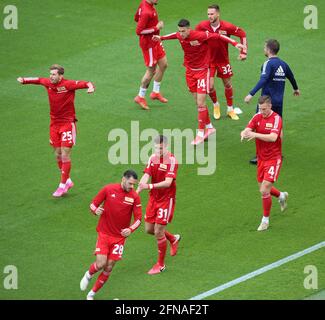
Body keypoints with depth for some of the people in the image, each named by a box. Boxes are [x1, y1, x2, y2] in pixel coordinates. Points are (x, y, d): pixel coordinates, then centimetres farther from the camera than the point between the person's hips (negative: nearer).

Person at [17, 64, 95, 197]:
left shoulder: (69, 84, -16)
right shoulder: (48, 83, -1)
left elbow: (86, 83, -21)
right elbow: (38, 80, 19)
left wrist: (90, 87, -44)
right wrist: (24, 80, 5)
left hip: (67, 123, -6)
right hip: (54, 123, 6)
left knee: (65, 155, -5)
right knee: (58, 155, 11)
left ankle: (62, 186, 3)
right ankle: (67, 181, 28)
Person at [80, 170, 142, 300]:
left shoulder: (134, 197, -6)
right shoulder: (108, 189, -8)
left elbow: (138, 218, -2)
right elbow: (93, 204, 1)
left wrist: (130, 229, -22)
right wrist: (96, 210, -22)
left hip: (119, 237, 1)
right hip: (104, 234, -1)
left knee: (108, 268, 0)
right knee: (100, 264, -14)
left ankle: (92, 294, 19)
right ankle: (89, 275, 22)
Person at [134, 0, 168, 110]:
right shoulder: (147, 12, -29)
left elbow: (136, 18, 14)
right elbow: (138, 31, -28)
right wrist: (156, 28, -24)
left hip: (155, 40, 10)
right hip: (148, 43, -10)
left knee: (163, 64, 16)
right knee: (151, 70, 2)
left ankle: (155, 92, 29)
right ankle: (141, 97, 17)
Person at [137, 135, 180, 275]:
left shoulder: (172, 160, -19)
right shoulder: (153, 158, 0)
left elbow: (168, 182, -27)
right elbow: (146, 176, -8)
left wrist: (150, 186, -41)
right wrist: (136, 192, -24)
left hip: (166, 199, -6)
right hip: (153, 197, 7)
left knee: (158, 232, -4)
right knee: (149, 229, 12)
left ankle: (161, 264, 13)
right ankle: (173, 238, 40)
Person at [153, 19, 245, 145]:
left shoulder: (200, 36, -24)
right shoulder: (180, 36, -6)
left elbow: (217, 36, -18)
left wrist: (235, 43, -22)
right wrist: (161, 38, 32)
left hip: (202, 71, -6)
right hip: (190, 71, 6)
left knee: (201, 103, -8)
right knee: (198, 102, 10)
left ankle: (200, 133, -2)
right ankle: (209, 127, 26)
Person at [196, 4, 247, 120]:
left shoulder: (227, 27, -18)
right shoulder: (202, 26, -15)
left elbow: (242, 34, -6)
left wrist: (243, 52, -10)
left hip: (223, 60, 0)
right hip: (209, 60, 0)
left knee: (228, 84, 13)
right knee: (210, 86, -10)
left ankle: (230, 109, 32)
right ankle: (215, 105, 22)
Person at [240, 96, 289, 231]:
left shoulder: (276, 118, -16)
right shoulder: (257, 117, 2)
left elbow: (273, 137, -30)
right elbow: (247, 130, -8)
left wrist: (255, 134, -40)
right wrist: (244, 133, -33)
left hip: (273, 158, -6)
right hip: (261, 158, 6)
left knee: (264, 190, -11)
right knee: (263, 188, 16)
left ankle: (265, 219, 7)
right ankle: (281, 196, 48)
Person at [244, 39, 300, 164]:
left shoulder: (268, 64, -13)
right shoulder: (283, 64, 9)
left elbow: (263, 81, -27)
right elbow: (291, 77, 27)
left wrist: (251, 94, -34)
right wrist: (296, 89, 47)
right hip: (279, 102, 7)